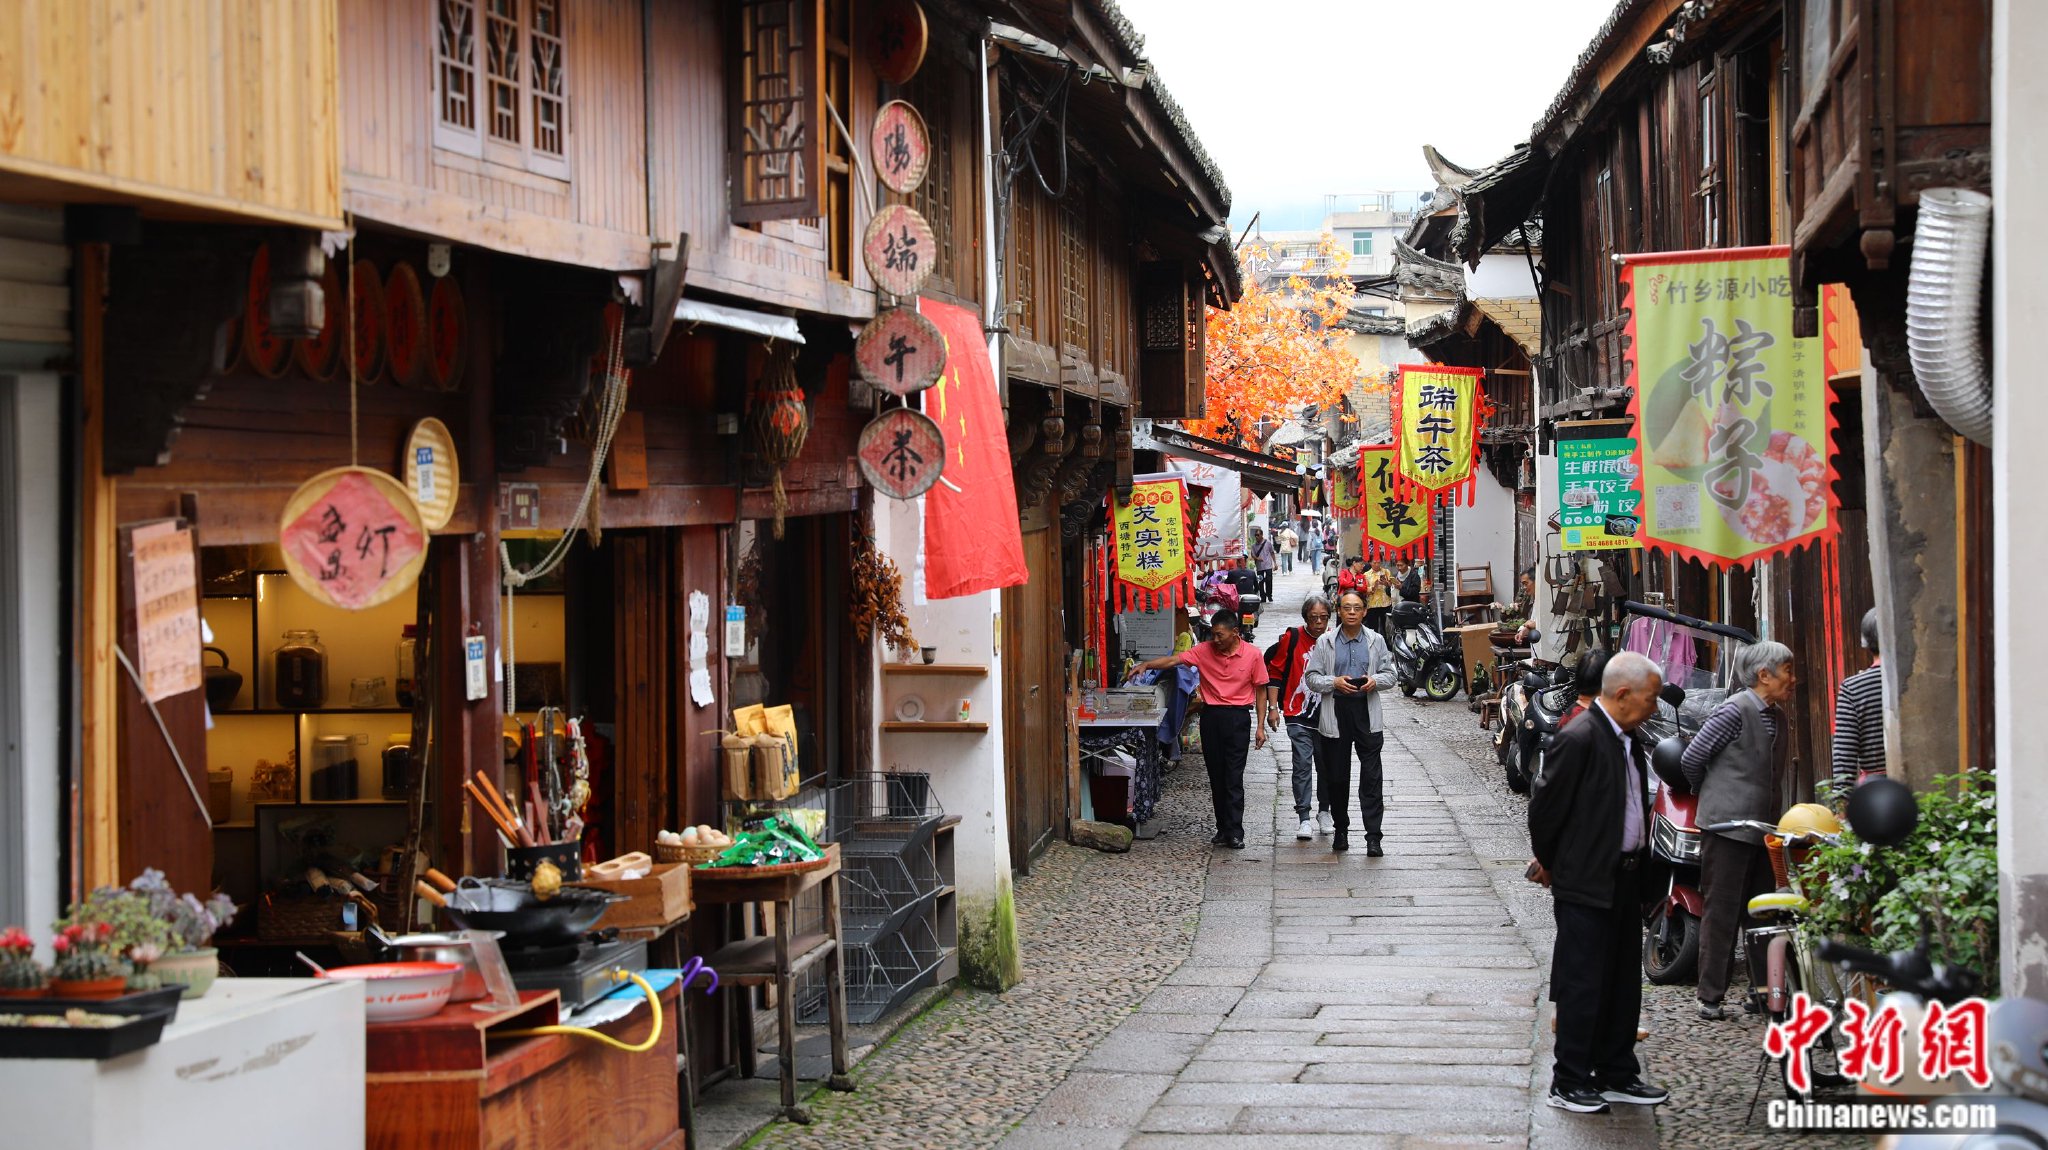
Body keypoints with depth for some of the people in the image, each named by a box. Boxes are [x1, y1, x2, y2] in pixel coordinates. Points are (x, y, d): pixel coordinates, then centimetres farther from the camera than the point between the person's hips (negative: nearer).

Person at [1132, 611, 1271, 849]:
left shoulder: (1252, 654, -4)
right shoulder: (1204, 650, 0)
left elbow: (1260, 690, 2)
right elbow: (1173, 659, -6)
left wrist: (1260, 726, -1)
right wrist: (1146, 664, -22)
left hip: (1238, 716, -3)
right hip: (1211, 715, 3)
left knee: (1234, 777, -7)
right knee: (1216, 776, 7)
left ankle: (1235, 833, -6)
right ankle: (1223, 829, 14)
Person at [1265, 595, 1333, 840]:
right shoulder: (1292, 638, -5)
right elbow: (1275, 671, 2)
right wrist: (1273, 707, -2)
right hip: (1298, 714, -2)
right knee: (1302, 764, -7)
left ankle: (1324, 812, 26)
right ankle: (1304, 818, -6)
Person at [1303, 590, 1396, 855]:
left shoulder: (1376, 641, 6)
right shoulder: (1325, 642, 2)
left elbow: (1389, 674, 10)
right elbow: (1311, 677, 2)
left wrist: (1375, 681, -11)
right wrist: (1334, 682, -15)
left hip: (1367, 714, 0)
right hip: (1336, 715, 0)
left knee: (1371, 778, -5)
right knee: (1336, 776, 9)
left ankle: (1373, 836, -5)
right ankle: (1341, 830, 25)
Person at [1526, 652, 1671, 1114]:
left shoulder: (1631, 741, 10)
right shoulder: (1579, 739, -19)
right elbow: (1545, 807, -14)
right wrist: (1548, 863, -1)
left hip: (1626, 878, 9)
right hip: (1586, 884, -9)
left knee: (1623, 983, 14)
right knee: (1583, 984, -2)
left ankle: (1616, 1075, 25)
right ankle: (1569, 1083, 6)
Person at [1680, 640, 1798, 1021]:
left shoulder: (1776, 718, 14)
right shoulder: (1735, 710, -11)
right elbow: (1691, 759, -9)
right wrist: (1711, 795, 7)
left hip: (1763, 829, 8)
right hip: (1727, 826, -8)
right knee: (1721, 913, -4)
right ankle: (1710, 997, 1)